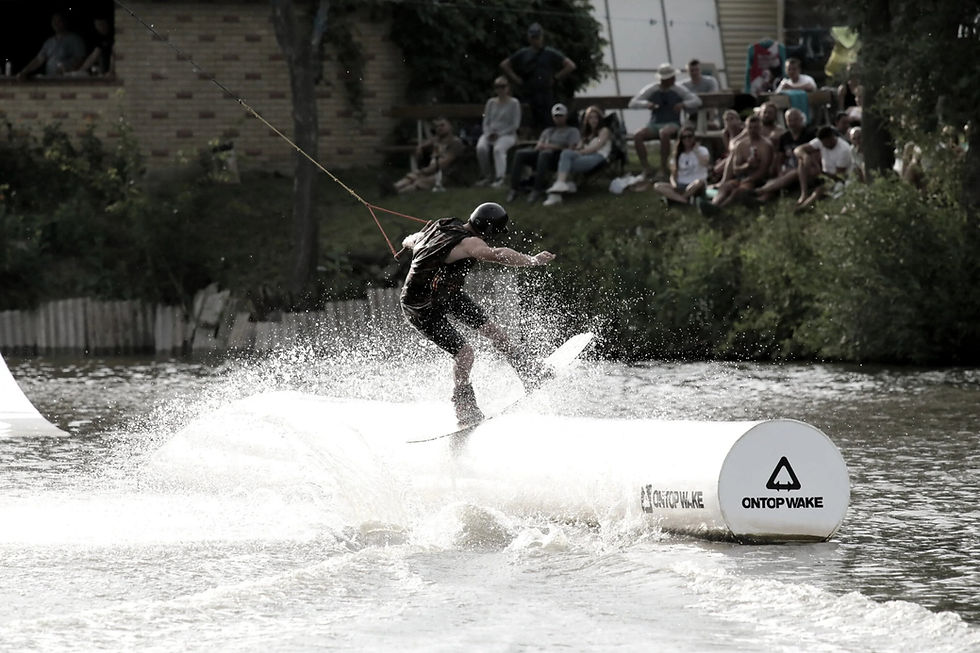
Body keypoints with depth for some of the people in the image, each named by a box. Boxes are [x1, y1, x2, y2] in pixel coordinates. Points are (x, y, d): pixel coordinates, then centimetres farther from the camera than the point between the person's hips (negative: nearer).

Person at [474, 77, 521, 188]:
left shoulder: (514, 103, 1)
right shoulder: (491, 102, 14)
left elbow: (515, 124, -5)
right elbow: (486, 121, 14)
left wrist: (499, 134, -14)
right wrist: (488, 133, -8)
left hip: (507, 134, -4)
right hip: (491, 133, 4)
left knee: (498, 148, -37)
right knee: (481, 147, -29)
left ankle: (500, 178, -43)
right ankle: (486, 176, -19)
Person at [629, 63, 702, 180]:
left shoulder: (679, 90, 4)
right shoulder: (651, 89, 6)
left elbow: (697, 101, 0)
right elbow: (632, 103, 3)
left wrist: (683, 104, -19)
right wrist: (646, 104, -17)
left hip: (672, 124, -2)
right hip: (654, 124, 2)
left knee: (664, 133, -39)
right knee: (637, 136, -28)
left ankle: (663, 169, -33)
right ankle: (646, 169, -25)